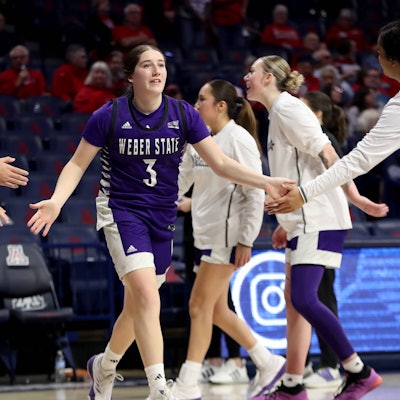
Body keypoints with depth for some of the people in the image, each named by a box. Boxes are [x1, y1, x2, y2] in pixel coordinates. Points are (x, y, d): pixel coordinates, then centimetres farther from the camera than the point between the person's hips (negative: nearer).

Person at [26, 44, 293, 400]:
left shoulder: (183, 114, -5)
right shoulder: (109, 116, -11)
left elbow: (221, 163, -3)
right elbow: (78, 164, -3)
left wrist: (265, 182, -15)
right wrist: (57, 200, -20)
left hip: (162, 218, 4)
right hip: (122, 212, -4)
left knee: (138, 305, 13)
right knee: (147, 294, -23)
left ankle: (105, 366, 41)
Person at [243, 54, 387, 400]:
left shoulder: (288, 109, -9)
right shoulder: (278, 114, 19)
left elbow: (327, 154, -17)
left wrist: (355, 197, -23)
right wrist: (288, 224, 23)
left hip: (319, 221, -10)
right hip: (303, 222, 10)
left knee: (303, 299, -18)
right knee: (294, 303, 8)